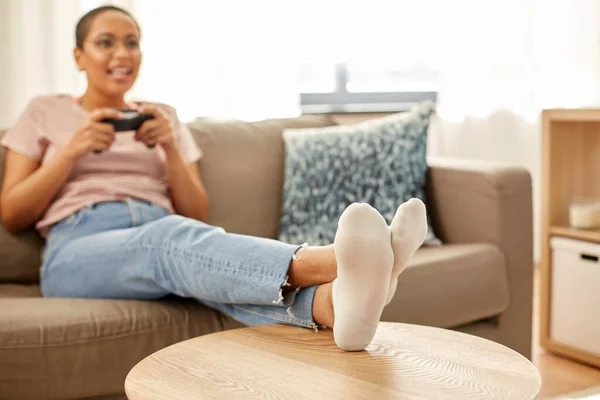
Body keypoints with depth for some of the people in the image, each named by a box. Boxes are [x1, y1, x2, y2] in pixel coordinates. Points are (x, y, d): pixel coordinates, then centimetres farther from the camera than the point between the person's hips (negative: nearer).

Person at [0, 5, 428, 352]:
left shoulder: (165, 117, 22)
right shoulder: (44, 111, 17)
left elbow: (197, 216, 14)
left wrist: (170, 149, -2)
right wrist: (72, 151, -3)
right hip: (77, 251, -2)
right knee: (171, 236, -38)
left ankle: (333, 302, -69)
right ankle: (331, 261, -65)